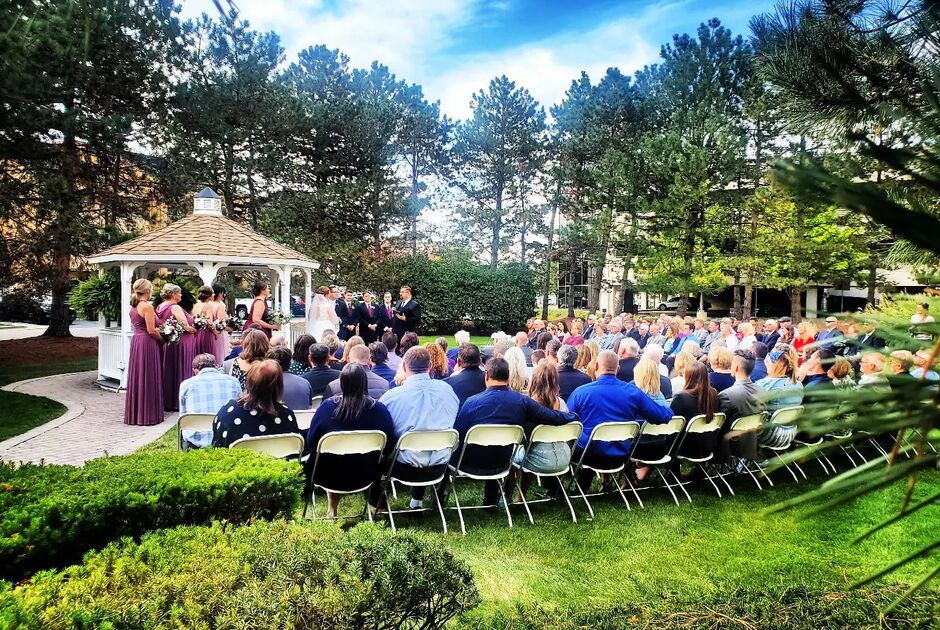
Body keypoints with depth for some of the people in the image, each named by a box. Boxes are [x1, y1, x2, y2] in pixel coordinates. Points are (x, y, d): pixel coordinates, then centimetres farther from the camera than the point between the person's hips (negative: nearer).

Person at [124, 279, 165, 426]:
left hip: (136, 342, 9)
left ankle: (134, 414, 21)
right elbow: (151, 330, -18)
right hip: (147, 344, -9)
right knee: (148, 379, -3)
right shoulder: (147, 306, -15)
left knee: (137, 378, 14)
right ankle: (147, 415, 1)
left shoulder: (134, 306, 12)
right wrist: (163, 338, -2)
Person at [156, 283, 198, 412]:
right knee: (179, 372, -1)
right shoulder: (175, 307, -17)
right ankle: (177, 402, 3)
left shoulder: (159, 307, 10)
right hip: (180, 344, -9)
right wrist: (196, 330, 1)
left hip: (166, 343, 9)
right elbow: (186, 327, -19)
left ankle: (166, 401, 21)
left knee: (168, 371, 14)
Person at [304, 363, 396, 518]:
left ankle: (332, 509, 34)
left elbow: (310, 442, -5)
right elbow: (389, 446, -5)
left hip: (328, 476, 0)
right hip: (365, 477, 0)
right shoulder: (379, 409, -16)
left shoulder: (327, 406, -16)